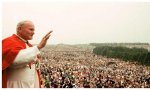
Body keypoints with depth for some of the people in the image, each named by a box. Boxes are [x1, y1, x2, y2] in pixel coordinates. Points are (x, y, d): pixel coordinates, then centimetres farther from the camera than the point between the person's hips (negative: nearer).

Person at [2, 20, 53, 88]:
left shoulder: (28, 45, 15)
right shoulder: (9, 42, -12)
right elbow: (16, 59, -32)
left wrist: (36, 61, -1)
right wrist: (38, 47, -32)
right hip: (16, 86, -8)